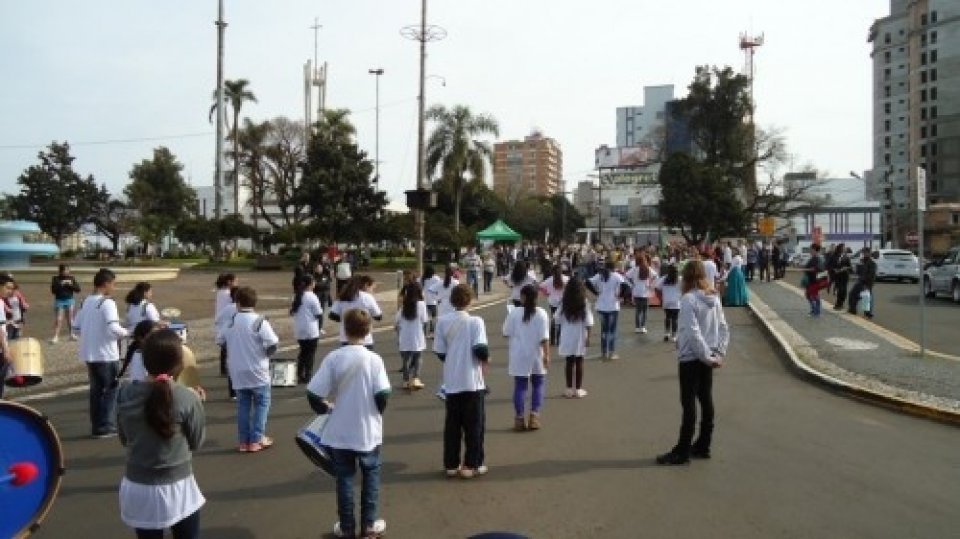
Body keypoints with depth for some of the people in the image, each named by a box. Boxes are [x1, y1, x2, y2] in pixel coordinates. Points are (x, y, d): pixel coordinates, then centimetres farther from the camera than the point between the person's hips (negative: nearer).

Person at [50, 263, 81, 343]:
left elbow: (78, 289, 0)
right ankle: (55, 336, -3)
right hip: (59, 301, -2)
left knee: (70, 319, 9)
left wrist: (71, 284, -14)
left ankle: (72, 334, 20)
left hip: (70, 300, 2)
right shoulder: (56, 278, -1)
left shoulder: (72, 278, 4)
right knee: (58, 320, -6)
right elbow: (53, 290, -9)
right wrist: (60, 284, -19)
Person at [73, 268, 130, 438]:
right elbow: (113, 328, -26)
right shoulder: (107, 303, -16)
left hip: (89, 354, 8)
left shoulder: (85, 302, 9)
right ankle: (106, 426, 4)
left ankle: (97, 426, 19)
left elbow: (76, 326, 13)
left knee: (96, 390, 14)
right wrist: (125, 332, -7)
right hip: (106, 355, -8)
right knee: (111, 390, 3)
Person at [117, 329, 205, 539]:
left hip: (137, 488, 3)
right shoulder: (188, 398, -18)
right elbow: (196, 442, -4)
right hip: (177, 487, -3)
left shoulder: (126, 394, -7)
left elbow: (124, 439, 7)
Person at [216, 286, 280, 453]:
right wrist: (266, 354, -1)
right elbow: (273, 344, -21)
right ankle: (256, 440, 7)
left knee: (243, 405, 14)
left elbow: (220, 340, 11)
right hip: (257, 371, -4)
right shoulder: (259, 321, -15)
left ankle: (243, 441, 16)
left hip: (237, 371, 4)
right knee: (262, 403, 9)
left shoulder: (231, 322, 0)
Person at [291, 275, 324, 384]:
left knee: (303, 352, 18)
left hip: (299, 331, 6)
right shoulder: (312, 297, -13)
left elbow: (292, 312, 10)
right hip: (311, 331, -6)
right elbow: (319, 314, -12)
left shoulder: (297, 296, 6)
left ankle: (300, 376, 19)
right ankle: (308, 376, 6)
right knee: (310, 353, 5)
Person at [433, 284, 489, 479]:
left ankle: (451, 464, 19)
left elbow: (439, 352, 2)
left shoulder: (442, 321, 0)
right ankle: (471, 465, 12)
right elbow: (480, 349, -18)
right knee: (474, 424, 9)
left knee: (452, 424, 13)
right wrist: (486, 359, 3)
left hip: (451, 382, 4)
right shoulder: (475, 321, -10)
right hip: (472, 381, -3)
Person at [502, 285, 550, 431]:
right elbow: (544, 337, -12)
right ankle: (534, 415, 7)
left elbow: (507, 333, -2)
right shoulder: (541, 314, -8)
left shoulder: (514, 313, -6)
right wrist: (547, 355, -7)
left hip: (519, 356, 0)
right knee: (538, 385, 14)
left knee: (520, 387, 5)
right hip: (536, 355, 0)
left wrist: (511, 347, 18)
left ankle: (519, 418, 6)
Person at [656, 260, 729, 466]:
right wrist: (718, 353, 3)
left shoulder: (689, 299, -17)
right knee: (706, 401, 13)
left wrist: (708, 356, -15)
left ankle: (682, 451, 4)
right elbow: (724, 328, 7)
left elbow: (693, 333, -22)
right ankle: (703, 446, 24)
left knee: (689, 404, -2)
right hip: (706, 358, 8)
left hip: (690, 358, -8)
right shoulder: (714, 298, 6)